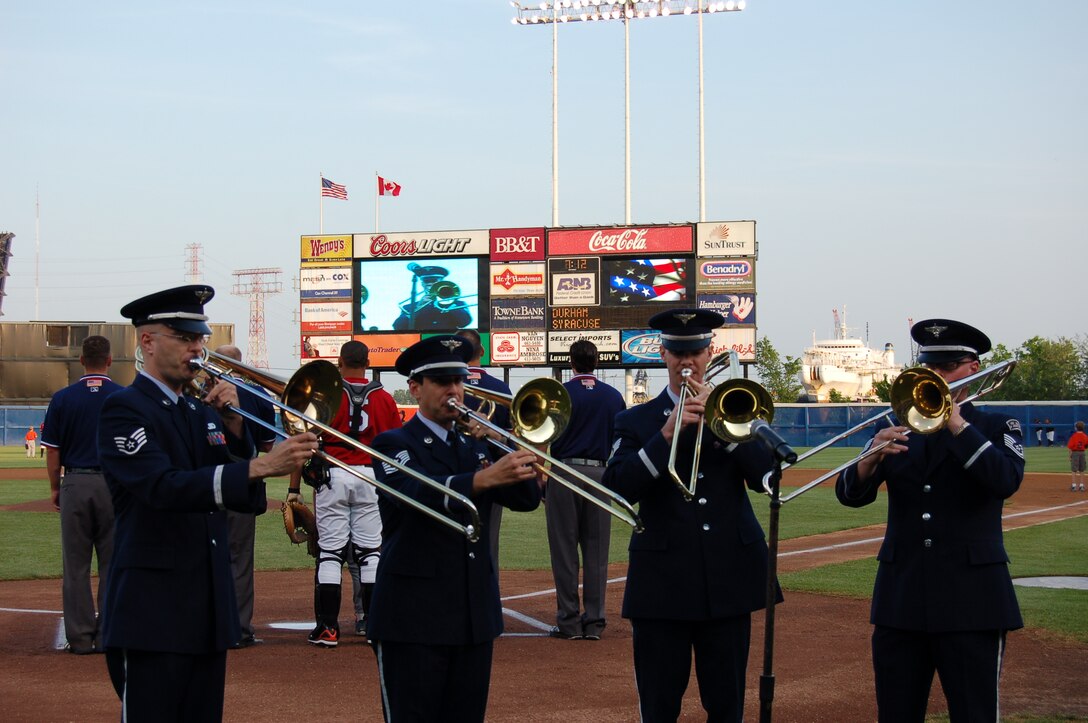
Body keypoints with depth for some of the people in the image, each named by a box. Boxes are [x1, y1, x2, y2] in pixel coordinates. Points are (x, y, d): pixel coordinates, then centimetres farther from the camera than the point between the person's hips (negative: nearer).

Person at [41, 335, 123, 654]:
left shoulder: (62, 398, -1)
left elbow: (53, 451, 1)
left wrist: (55, 488, 12)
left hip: (75, 484, 0)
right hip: (115, 485, 0)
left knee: (75, 565, 6)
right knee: (113, 564, 5)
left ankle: (80, 637, 6)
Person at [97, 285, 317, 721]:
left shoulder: (204, 413, 14)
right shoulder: (124, 409, -8)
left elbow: (249, 501, 9)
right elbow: (164, 488, -24)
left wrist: (234, 428, -5)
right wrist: (260, 467, -33)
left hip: (209, 615, 7)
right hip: (154, 617, -7)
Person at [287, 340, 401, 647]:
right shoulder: (384, 399, 5)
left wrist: (294, 488, -2)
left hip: (332, 475, -2)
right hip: (371, 477, 2)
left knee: (329, 551, 0)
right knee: (370, 550, 7)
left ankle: (328, 627, -3)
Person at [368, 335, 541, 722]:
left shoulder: (474, 447, 16)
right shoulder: (395, 444, -4)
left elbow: (526, 499, 6)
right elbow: (417, 492, -26)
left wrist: (521, 464, -15)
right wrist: (484, 478, -42)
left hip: (474, 616, 6)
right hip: (413, 618, -6)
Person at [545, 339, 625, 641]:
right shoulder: (614, 397, 7)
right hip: (600, 474, 3)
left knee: (564, 549, 1)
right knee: (596, 551, 6)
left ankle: (569, 622, 2)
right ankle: (594, 622, 6)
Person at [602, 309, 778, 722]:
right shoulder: (636, 421, 6)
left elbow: (763, 478, -3)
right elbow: (618, 488, -9)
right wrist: (666, 434, -17)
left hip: (728, 581, 1)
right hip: (662, 583, -1)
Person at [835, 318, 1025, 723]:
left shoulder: (997, 428, 3)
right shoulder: (894, 428, 11)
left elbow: (1005, 481, -17)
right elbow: (849, 494, 1)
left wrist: (956, 423, -20)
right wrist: (871, 459, -18)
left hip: (971, 597, -3)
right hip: (901, 595, 3)